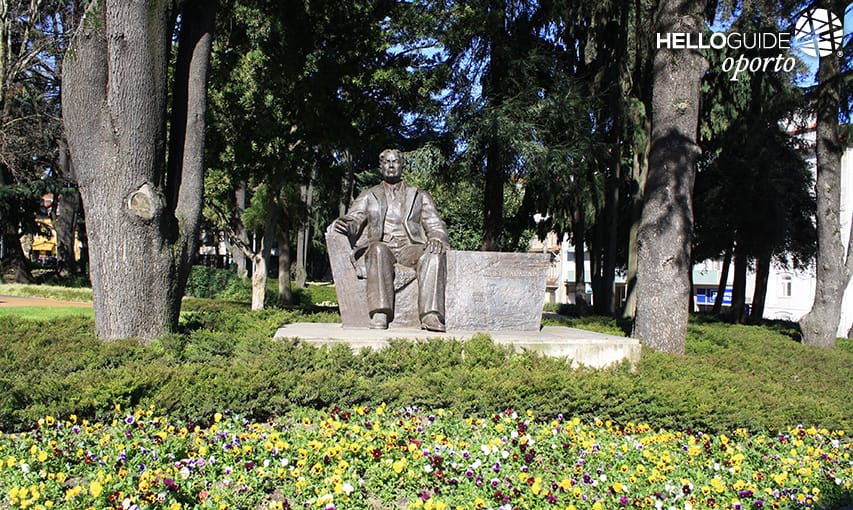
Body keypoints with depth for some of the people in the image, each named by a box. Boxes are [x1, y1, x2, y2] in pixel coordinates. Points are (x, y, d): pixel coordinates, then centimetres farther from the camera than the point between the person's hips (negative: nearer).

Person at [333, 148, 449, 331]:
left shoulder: (420, 196, 24)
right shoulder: (368, 196, 24)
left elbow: (435, 225, 14)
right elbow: (354, 220, 9)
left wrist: (437, 239, -12)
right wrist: (346, 225, -18)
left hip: (409, 247, 1)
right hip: (379, 246, 0)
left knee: (435, 253, -33)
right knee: (379, 250, -38)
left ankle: (431, 316, -43)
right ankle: (380, 314, -46)